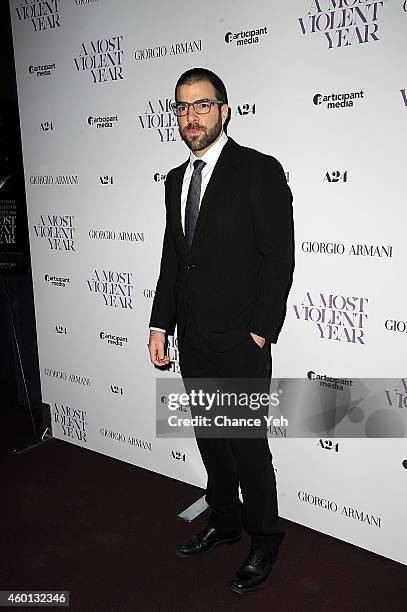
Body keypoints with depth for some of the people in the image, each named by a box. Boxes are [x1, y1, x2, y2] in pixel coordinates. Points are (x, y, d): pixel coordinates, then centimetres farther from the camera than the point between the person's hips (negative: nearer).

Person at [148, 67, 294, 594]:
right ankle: (224, 522, 40)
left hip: (241, 343, -6)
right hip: (194, 342, 7)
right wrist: (161, 325, 8)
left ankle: (264, 542, 28)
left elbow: (280, 258, -12)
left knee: (248, 447, 6)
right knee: (211, 440, 19)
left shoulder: (260, 171, -9)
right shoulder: (176, 179, 12)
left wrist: (260, 332, -14)